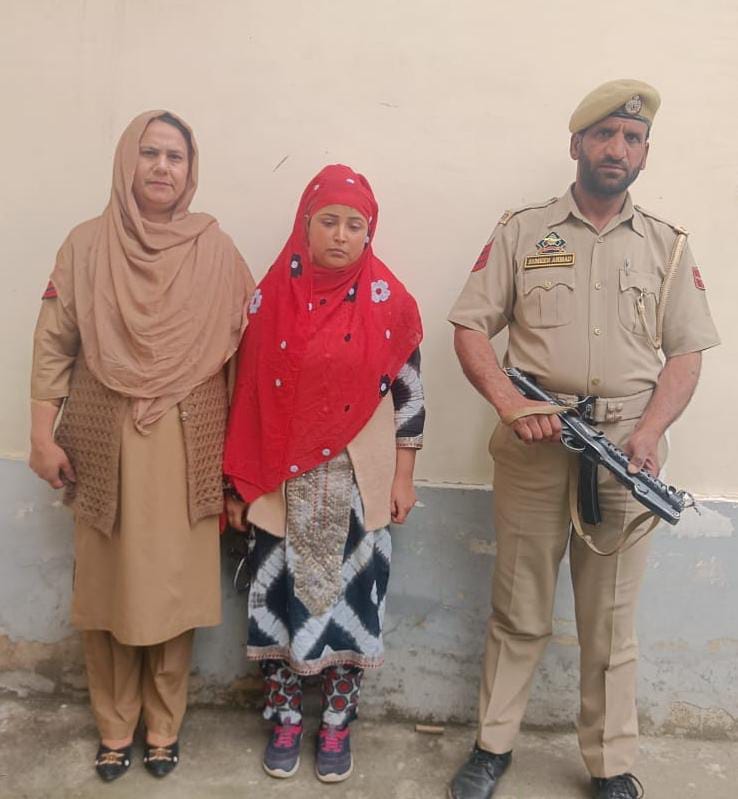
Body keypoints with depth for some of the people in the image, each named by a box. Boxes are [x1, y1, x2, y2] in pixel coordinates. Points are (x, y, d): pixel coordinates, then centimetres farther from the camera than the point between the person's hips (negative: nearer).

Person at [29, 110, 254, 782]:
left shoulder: (215, 250, 0)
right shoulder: (86, 245, 1)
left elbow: (242, 347, 2)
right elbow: (55, 344, 2)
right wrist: (43, 434, -1)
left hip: (187, 446, 0)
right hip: (105, 443, 1)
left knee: (173, 584, 8)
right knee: (108, 583, 10)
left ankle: (163, 725, 29)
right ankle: (114, 726, 30)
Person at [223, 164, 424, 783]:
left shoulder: (388, 303, -3)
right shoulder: (272, 297, -2)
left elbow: (408, 394, 2)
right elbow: (248, 392, 1)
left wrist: (403, 479, 1)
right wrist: (238, 483, 2)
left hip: (358, 481, -1)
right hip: (283, 481, 1)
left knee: (348, 597, 8)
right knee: (281, 595, 9)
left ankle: (337, 725, 28)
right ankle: (285, 719, 30)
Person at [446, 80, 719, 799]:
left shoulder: (668, 246, 10)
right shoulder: (521, 230, 5)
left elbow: (686, 354, 6)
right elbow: (470, 327, 2)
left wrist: (649, 433, -10)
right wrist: (510, 403, -14)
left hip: (628, 450, 1)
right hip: (534, 445, -1)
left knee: (611, 623, 10)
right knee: (518, 612, 10)